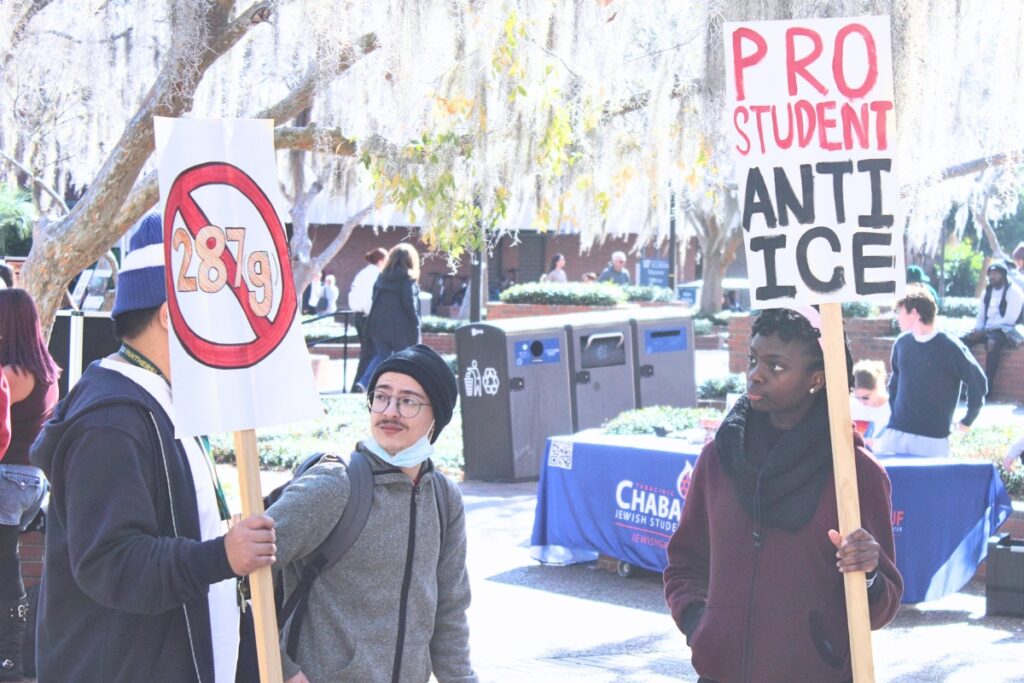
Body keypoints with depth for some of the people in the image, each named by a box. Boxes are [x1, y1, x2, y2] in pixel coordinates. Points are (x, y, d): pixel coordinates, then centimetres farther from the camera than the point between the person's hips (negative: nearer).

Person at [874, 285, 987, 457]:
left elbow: (978, 382, -6)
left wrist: (967, 420, -1)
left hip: (933, 437, -5)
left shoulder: (949, 347, -10)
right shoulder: (902, 342, 7)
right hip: (896, 432, 5)